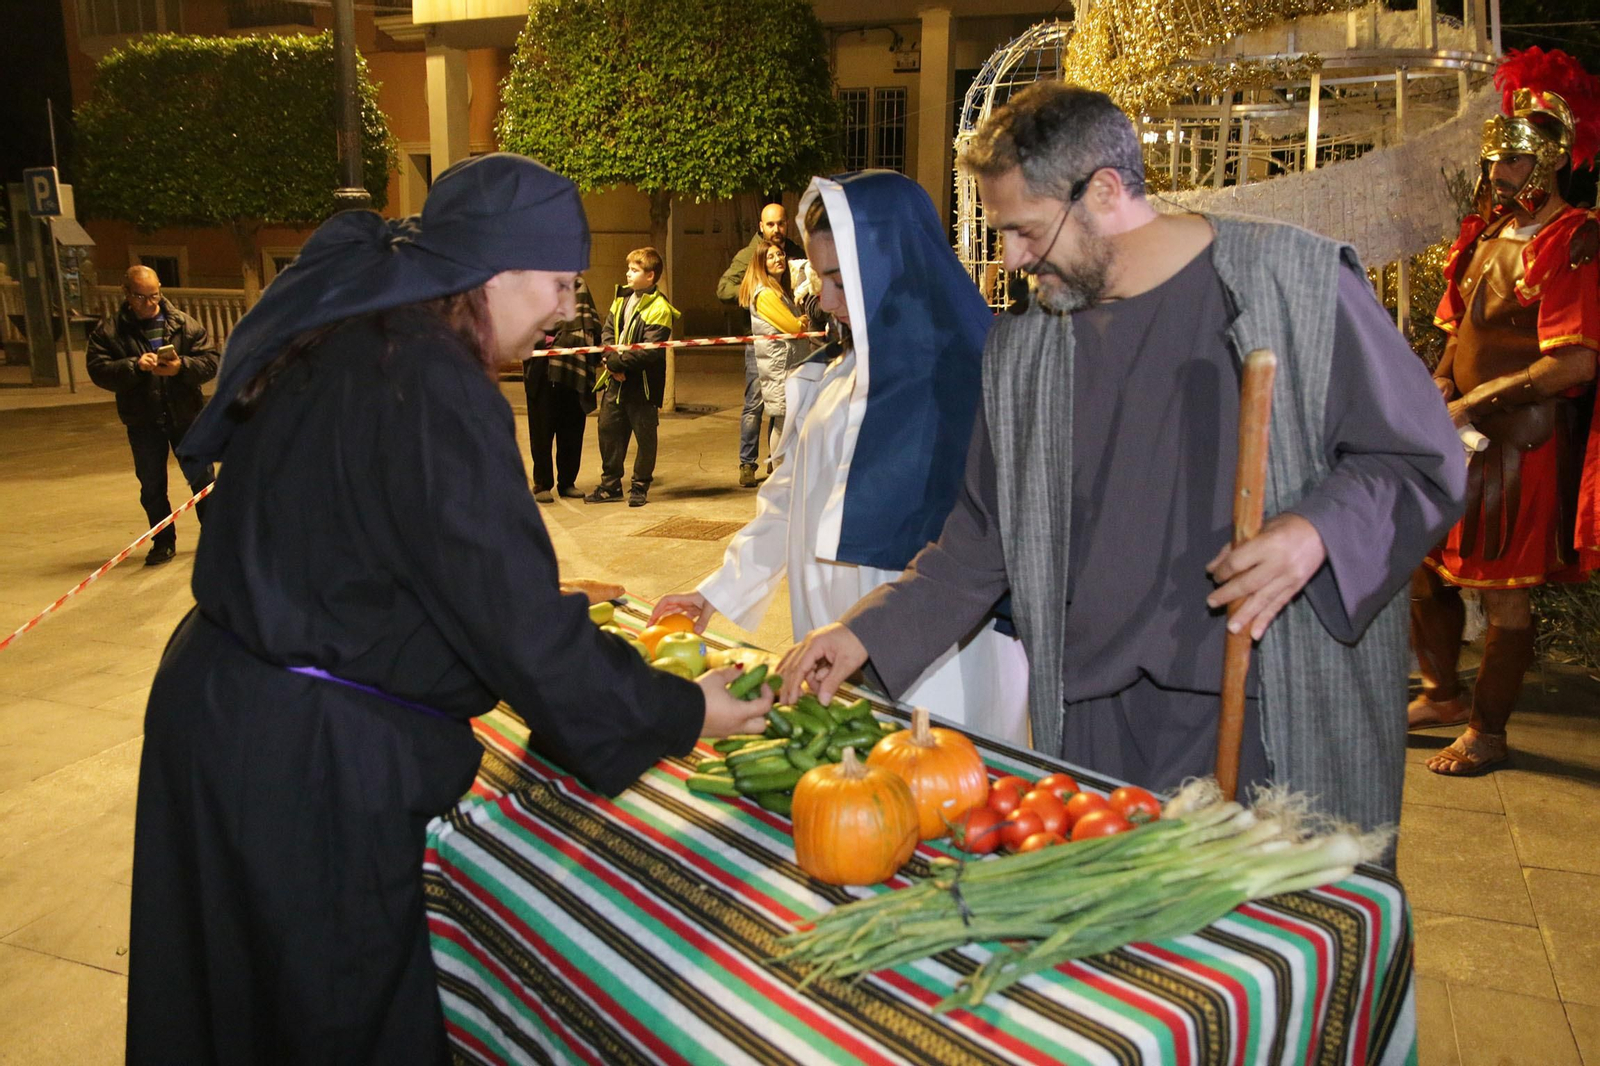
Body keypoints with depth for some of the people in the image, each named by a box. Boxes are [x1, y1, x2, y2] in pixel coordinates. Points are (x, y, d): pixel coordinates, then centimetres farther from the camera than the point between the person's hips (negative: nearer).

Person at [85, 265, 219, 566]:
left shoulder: (184, 324, 1)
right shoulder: (108, 331, 0)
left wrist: (182, 367, -22)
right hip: (142, 420, 1)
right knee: (151, 485, 9)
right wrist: (134, 366, -25)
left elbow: (211, 361, -4)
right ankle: (164, 542, 22)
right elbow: (98, 370, -9)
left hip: (185, 415, 0)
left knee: (201, 477, 4)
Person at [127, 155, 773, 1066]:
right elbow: (516, 622, -24)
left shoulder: (344, 343, 6)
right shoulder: (429, 384, -24)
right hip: (305, 759, -9)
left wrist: (551, 608, 20)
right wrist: (678, 714, -12)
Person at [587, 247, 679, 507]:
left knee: (645, 436, 6)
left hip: (642, 384, -7)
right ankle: (610, 485, 24)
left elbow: (650, 351, -21)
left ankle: (640, 487, 20)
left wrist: (618, 361, -19)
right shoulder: (623, 296, 9)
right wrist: (611, 359, -10)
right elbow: (607, 330, 6)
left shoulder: (659, 309, -14)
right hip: (615, 380, 7)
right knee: (608, 430, 12)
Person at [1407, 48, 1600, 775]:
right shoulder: (1484, 236, 11)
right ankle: (1443, 694, 33)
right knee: (1420, 563, 13)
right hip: (1461, 435, 8)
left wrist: (1477, 402, -19)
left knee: (1504, 592, 1)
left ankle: (1487, 733, 15)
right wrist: (1442, 382, 3)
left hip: (1521, 441, -8)